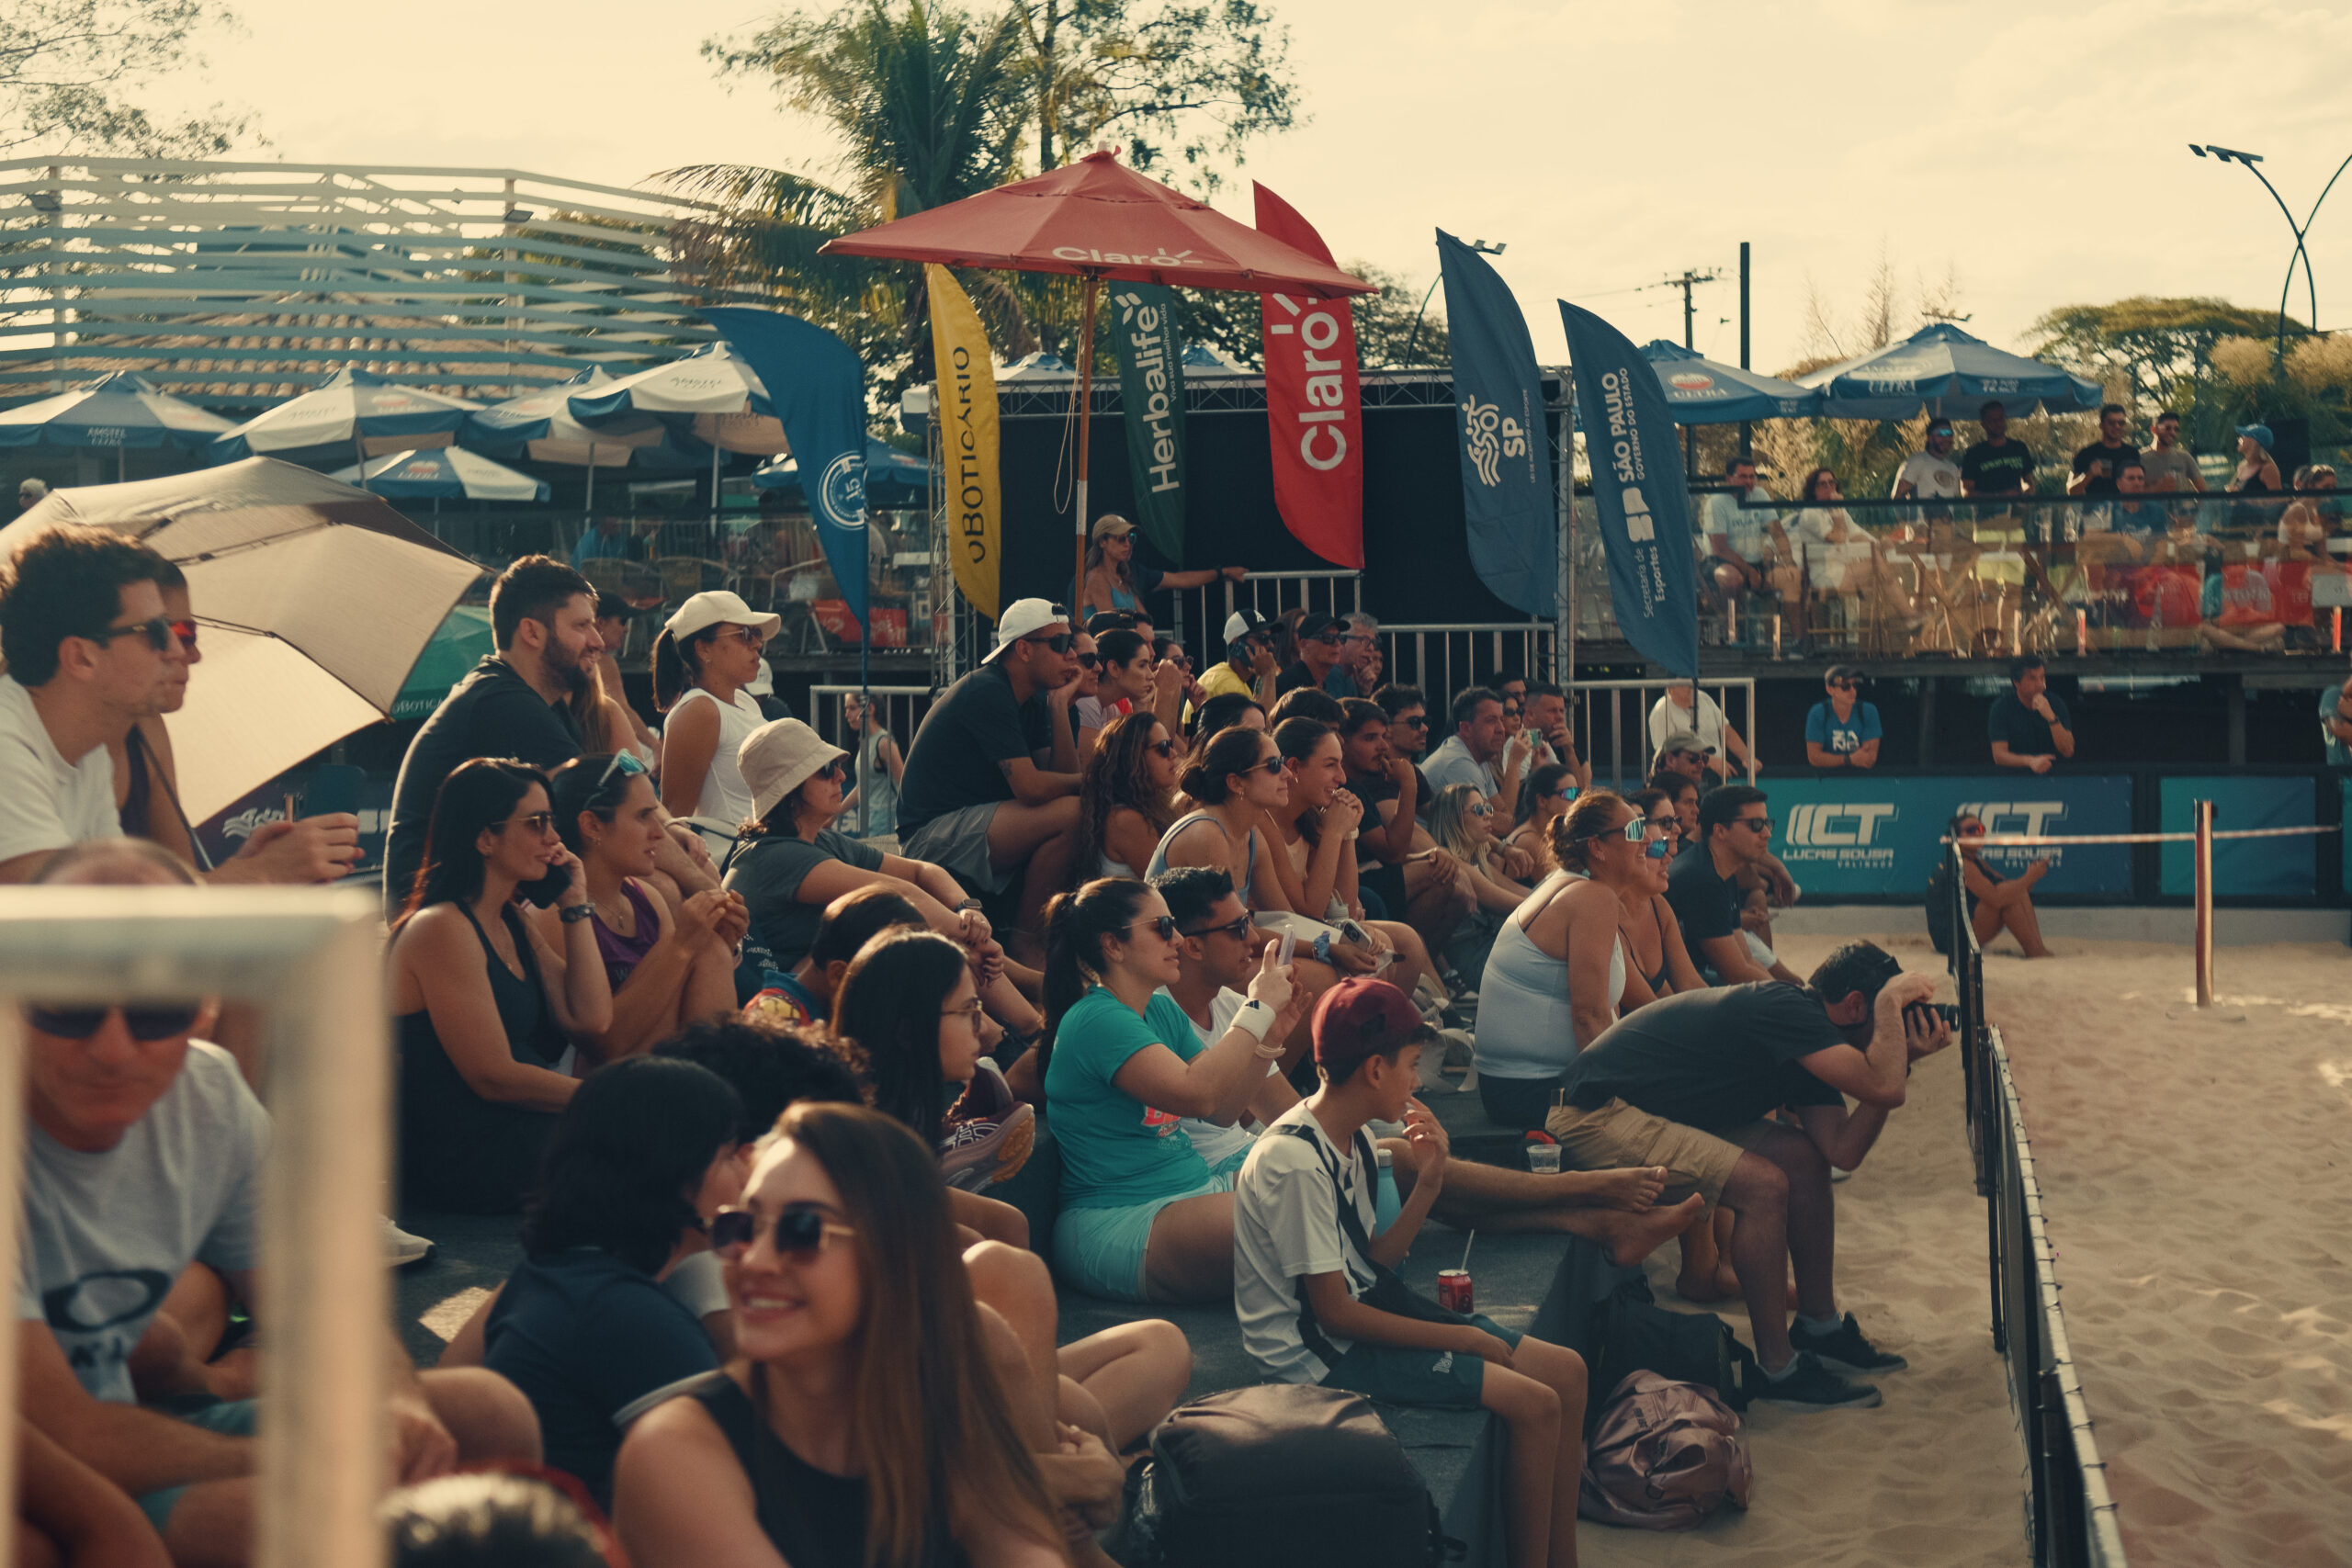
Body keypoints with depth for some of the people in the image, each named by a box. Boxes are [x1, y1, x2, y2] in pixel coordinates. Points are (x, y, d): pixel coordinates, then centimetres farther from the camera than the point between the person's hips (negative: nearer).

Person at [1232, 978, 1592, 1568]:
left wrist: (1427, 1184, -3)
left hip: (1367, 1308, 10)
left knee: (1566, 1371, 2)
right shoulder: (1297, 1163, -23)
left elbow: (1374, 1263, 10)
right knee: (1534, 1403, -18)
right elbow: (1336, 1313, -21)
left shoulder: (1348, 1141, 6)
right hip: (1317, 1353, -10)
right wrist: (1463, 1339, -15)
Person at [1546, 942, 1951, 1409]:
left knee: (1802, 1155, 6)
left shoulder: (1810, 1041, 9)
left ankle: (1818, 1327, 18)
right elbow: (1881, 1087, -30)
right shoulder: (1785, 1009, -21)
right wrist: (1891, 1002, -16)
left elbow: (1843, 1151, -2)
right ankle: (1779, 1370, -10)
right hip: (1595, 1113, -11)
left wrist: (1903, 1060, -5)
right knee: (1764, 1185, -21)